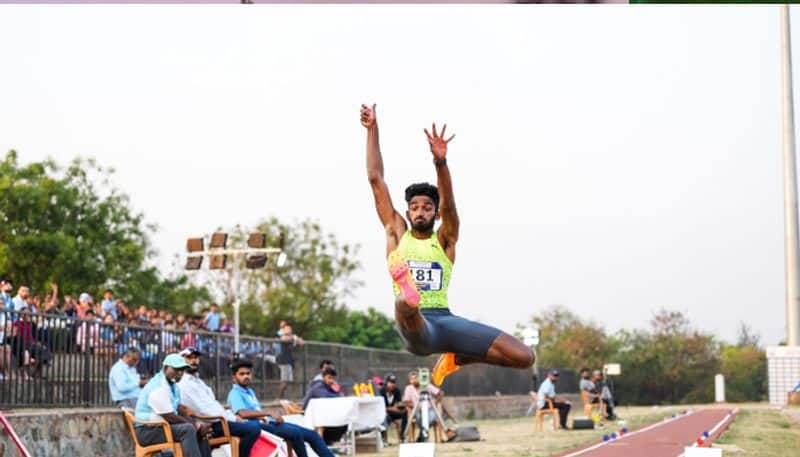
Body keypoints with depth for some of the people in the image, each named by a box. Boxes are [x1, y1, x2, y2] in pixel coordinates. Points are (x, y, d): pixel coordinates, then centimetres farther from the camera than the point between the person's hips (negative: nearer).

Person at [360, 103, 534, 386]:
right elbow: (375, 179, 14)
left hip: (445, 320, 3)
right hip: (416, 325, -2)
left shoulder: (445, 240, 16)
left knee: (524, 357, -9)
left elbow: (448, 203, -5)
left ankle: (456, 358, 14)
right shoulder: (397, 234, 17)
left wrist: (440, 163, -23)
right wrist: (372, 130, 11)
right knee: (408, 313, -39)